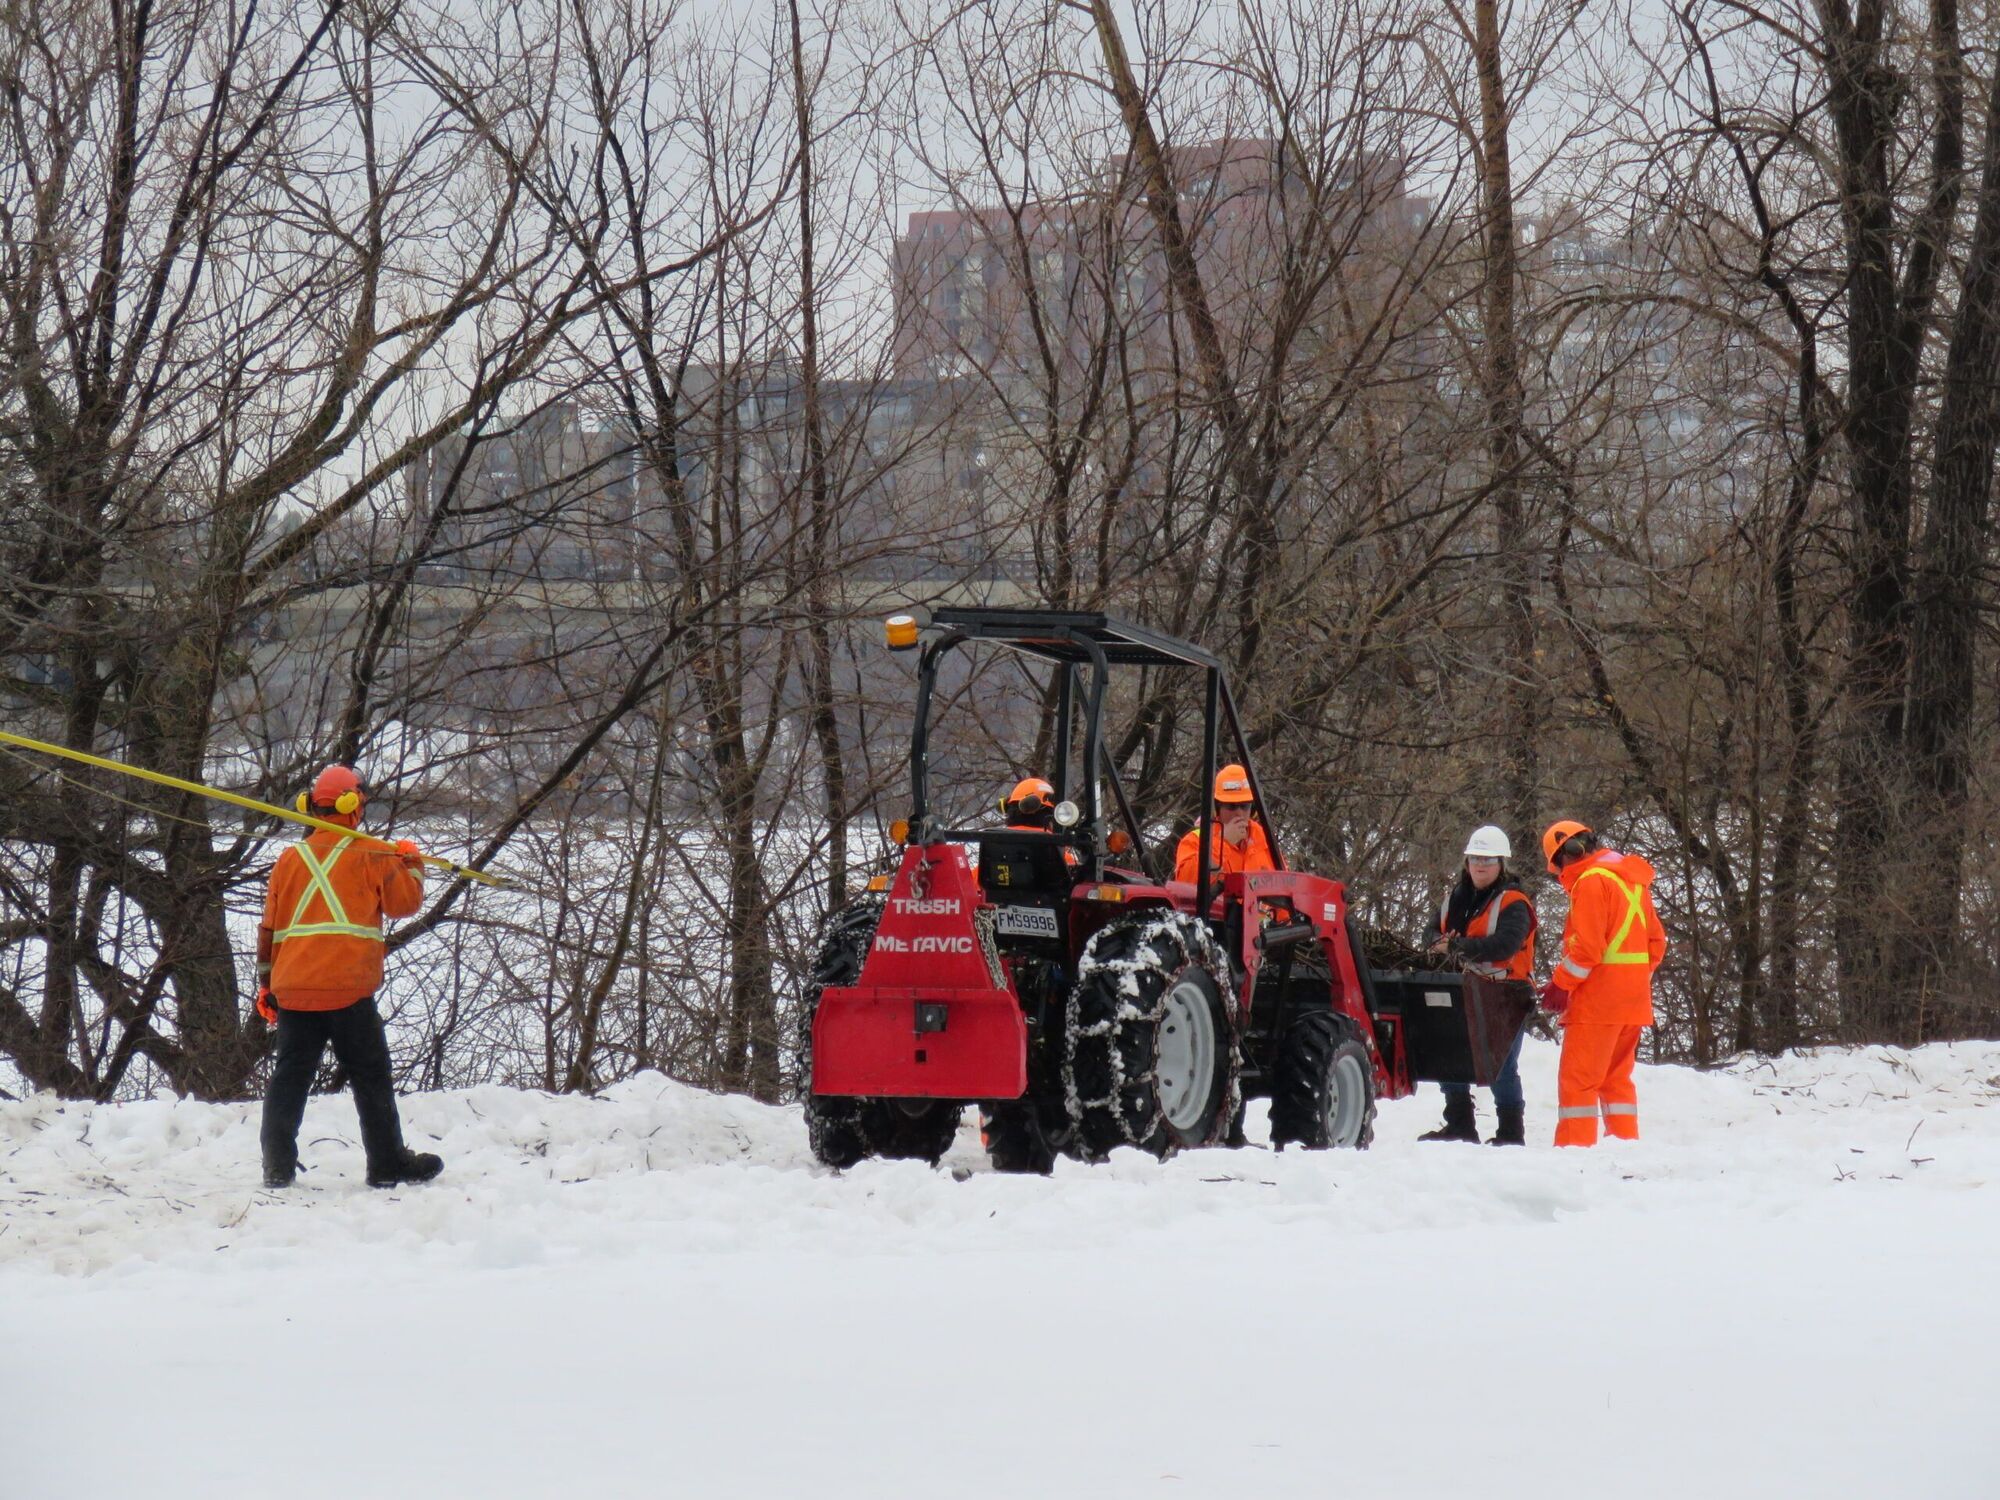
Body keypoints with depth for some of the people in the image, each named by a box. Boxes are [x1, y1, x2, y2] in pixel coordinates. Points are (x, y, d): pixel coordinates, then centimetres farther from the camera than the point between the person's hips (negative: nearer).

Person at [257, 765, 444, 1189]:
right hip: (348, 988, -4)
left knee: (290, 1076, 7)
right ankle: (388, 1165, 9)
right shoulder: (371, 855, -1)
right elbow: (404, 900, 3)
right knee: (371, 1076, 5)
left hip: (292, 990, 4)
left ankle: (278, 1167, 2)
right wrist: (411, 863, 21)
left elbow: (269, 927, 14)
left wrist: (266, 986, 20)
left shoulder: (290, 859, 12)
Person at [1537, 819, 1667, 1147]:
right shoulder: (1633, 879, 17)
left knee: (1577, 1077, -7)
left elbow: (1586, 947, -18)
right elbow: (1656, 941, 18)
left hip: (1598, 997, -9)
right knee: (1617, 1075, 15)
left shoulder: (1591, 880, -11)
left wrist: (1560, 985, -10)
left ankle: (1575, 1146, -12)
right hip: (1634, 996, 9)